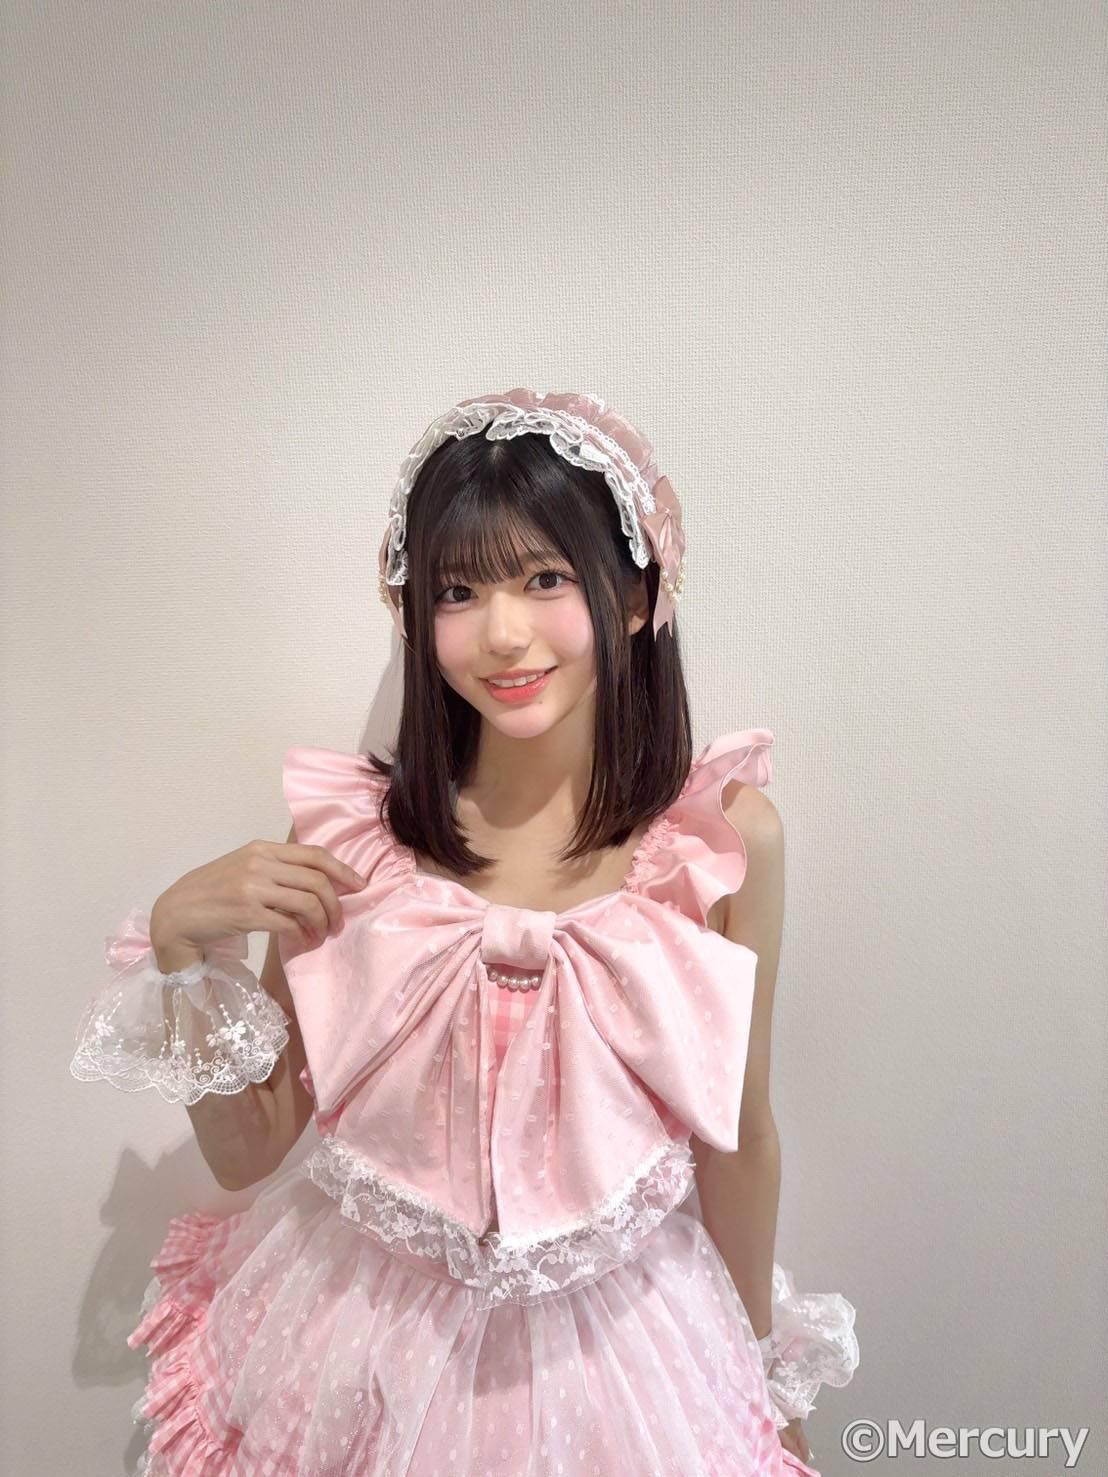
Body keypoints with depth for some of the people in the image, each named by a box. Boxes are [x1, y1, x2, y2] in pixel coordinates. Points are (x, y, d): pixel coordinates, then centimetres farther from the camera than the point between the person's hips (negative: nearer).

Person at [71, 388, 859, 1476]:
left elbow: (737, 1136, -4)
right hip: (366, 1340, 1)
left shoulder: (724, 838, -17)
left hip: (616, 1346, 0)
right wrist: (183, 944, -21)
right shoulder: (345, 833, -16)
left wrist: (770, 1382, 9)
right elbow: (246, 1151, -6)